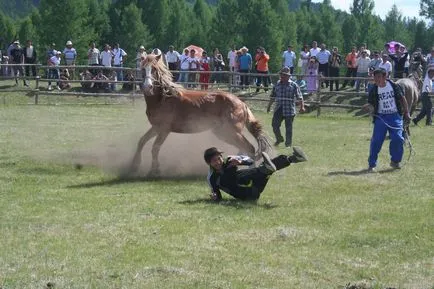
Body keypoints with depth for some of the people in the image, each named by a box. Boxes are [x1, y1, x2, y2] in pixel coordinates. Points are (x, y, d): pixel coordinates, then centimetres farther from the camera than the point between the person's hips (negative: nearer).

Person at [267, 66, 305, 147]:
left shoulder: (293, 85, -1)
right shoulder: (277, 84, 11)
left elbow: (299, 97, -4)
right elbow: (272, 97, 20)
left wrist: (302, 106, -15)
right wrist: (269, 106, 21)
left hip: (289, 110, -4)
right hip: (278, 110, 4)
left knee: (288, 128, 2)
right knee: (275, 125, 0)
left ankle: (288, 144, 13)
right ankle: (279, 139, 24)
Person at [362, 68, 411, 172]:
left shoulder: (394, 86, -2)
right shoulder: (373, 90, -2)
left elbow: (402, 99, 8)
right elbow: (372, 105, -2)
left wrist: (406, 113, 8)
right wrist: (368, 107, -26)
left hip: (395, 116, 0)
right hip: (380, 117, 0)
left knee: (398, 138, -8)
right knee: (376, 140, -8)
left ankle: (395, 161, 15)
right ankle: (372, 164, 2)